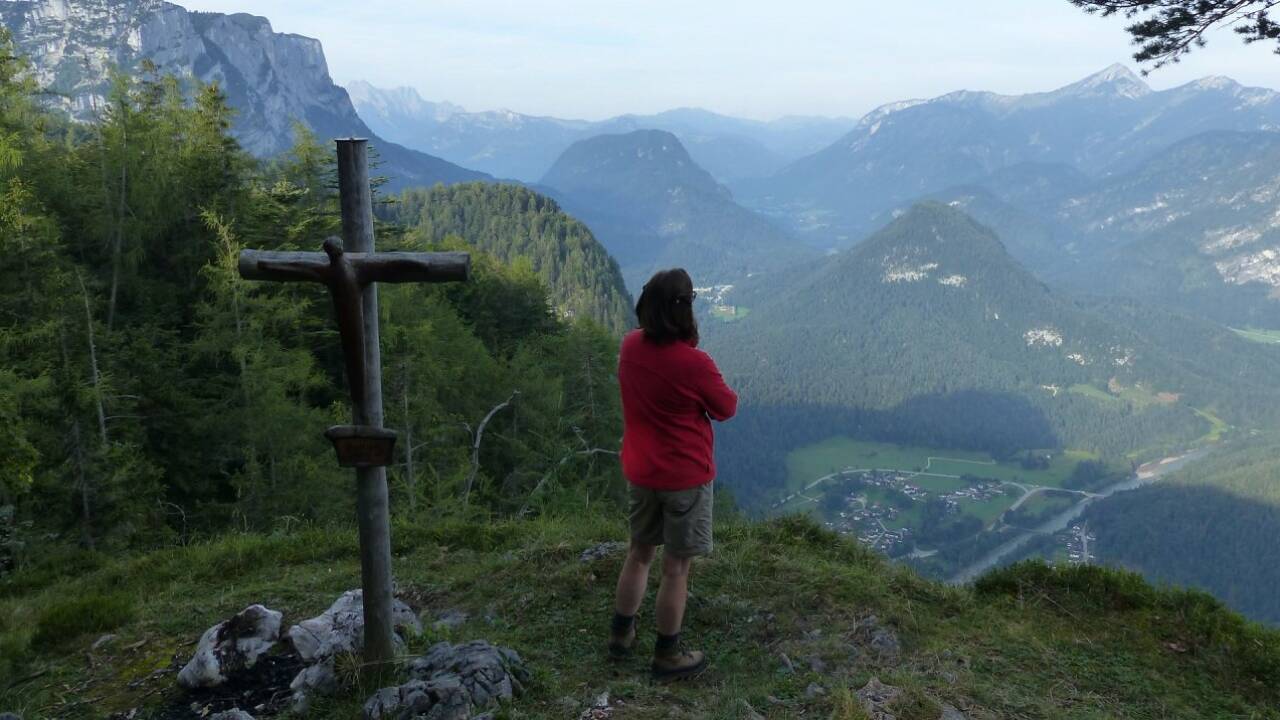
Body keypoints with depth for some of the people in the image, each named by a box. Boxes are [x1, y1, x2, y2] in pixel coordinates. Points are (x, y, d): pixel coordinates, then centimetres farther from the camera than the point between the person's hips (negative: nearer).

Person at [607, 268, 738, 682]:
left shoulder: (631, 346, -6)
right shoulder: (694, 364, -25)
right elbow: (727, 409, -8)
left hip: (640, 472, 6)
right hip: (685, 477, -6)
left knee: (639, 553, 22)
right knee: (676, 568, 8)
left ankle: (621, 634, 36)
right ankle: (667, 657, 21)